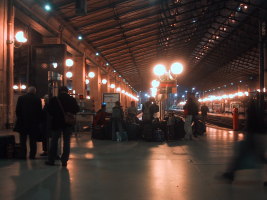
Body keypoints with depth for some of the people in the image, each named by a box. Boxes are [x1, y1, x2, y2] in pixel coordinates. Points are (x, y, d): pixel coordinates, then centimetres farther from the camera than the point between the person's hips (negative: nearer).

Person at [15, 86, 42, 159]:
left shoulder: (21, 98, -2)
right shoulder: (37, 99, -5)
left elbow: (17, 110, 0)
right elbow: (40, 112, -3)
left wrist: (19, 119, 11)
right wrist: (38, 121, 6)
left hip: (23, 123, 0)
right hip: (34, 123, 0)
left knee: (23, 140, 8)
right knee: (33, 141, 6)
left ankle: (23, 155, 5)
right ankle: (32, 155, 7)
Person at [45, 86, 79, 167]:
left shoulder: (54, 100, -8)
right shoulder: (72, 100, -4)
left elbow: (49, 110, -6)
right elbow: (77, 110, 3)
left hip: (56, 123, -1)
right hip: (68, 124, 1)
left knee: (54, 141, 9)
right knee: (66, 142, 7)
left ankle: (51, 160, 12)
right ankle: (64, 161, 6)